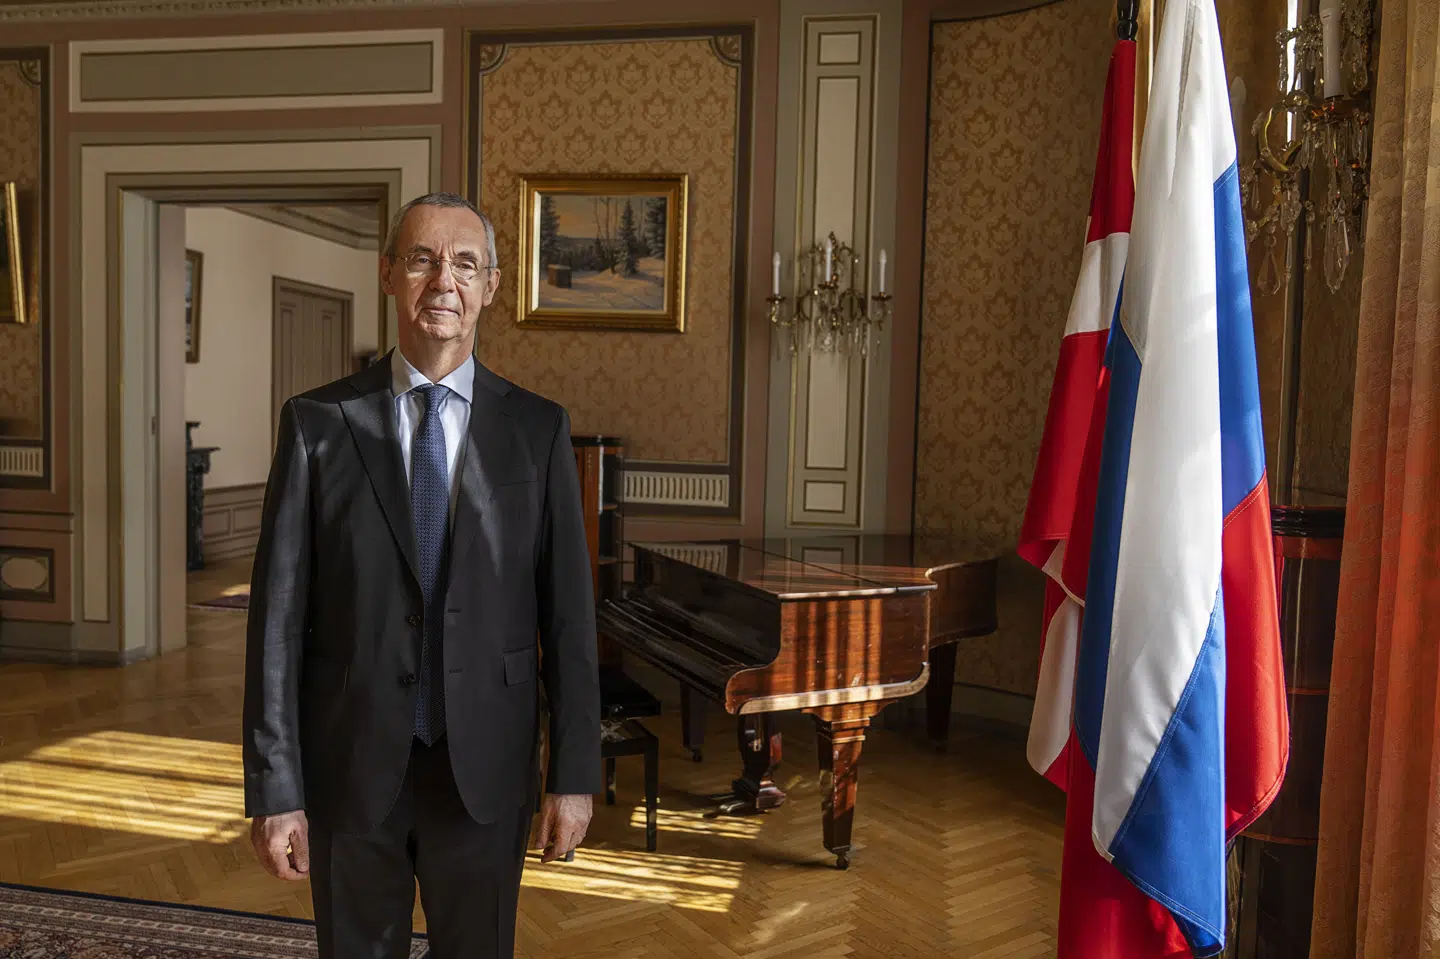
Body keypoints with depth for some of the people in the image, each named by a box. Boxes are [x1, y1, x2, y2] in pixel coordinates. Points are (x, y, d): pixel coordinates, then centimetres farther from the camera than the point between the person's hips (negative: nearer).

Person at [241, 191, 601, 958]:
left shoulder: (537, 429, -3)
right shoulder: (318, 423, -4)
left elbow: (567, 612, -3)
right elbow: (279, 613, -4)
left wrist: (573, 776, -3)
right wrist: (274, 788, -5)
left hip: (485, 769, 0)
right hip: (350, 765, 0)